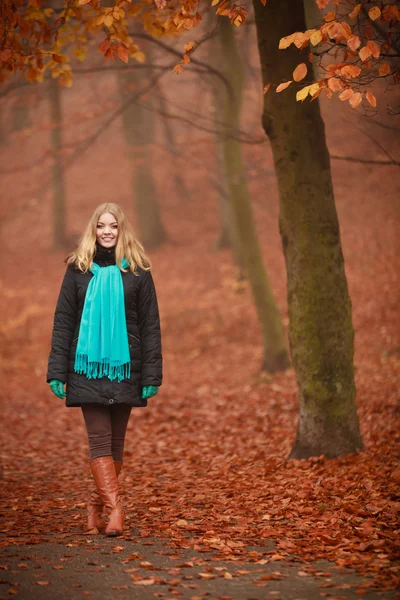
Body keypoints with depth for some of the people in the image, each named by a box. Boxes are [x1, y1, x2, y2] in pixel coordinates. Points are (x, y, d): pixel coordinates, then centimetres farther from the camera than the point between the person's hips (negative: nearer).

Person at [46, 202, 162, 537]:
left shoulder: (137, 272, 3)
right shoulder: (78, 270, 4)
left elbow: (150, 325, 3)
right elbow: (63, 321, 4)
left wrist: (152, 374, -3)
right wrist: (57, 371, -3)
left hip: (125, 368, 1)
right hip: (88, 367, -1)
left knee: (116, 441, 5)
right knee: (99, 439, -8)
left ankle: (97, 503, 18)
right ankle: (115, 507, -13)